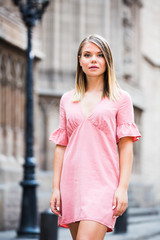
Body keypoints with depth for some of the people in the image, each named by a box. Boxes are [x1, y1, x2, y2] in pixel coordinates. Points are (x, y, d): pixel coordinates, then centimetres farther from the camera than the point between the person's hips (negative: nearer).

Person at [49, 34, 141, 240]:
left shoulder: (120, 98, 4)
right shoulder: (67, 99, 13)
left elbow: (126, 146, 0)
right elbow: (61, 145, 12)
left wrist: (123, 188, -9)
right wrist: (56, 187, 6)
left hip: (103, 182, -4)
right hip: (72, 182, 4)